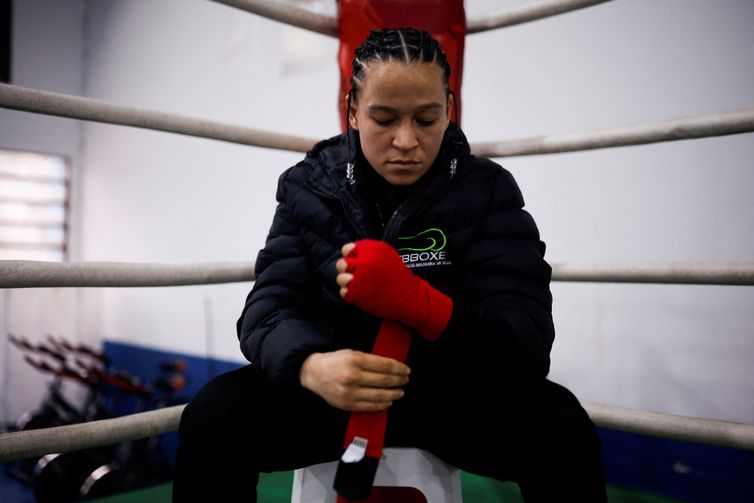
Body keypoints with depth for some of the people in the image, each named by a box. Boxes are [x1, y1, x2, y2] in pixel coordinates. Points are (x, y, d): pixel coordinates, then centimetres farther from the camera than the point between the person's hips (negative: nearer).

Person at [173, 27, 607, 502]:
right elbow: (268, 307, -13)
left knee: (561, 426, -27)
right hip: (334, 393, 1)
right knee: (213, 415, -22)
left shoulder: (488, 189, -9)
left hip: (456, 396, 0)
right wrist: (310, 366, -38)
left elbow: (529, 344, -19)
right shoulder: (309, 188, -4)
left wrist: (417, 302, -39)